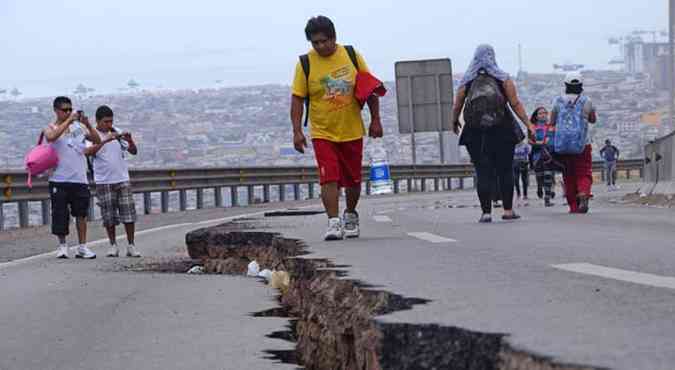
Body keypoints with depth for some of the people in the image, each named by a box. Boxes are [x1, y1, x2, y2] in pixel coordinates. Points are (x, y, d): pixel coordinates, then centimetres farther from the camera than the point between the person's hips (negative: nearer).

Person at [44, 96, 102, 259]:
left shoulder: (78, 127, 10)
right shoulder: (51, 128, 0)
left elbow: (97, 140, 5)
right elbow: (51, 137, -24)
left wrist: (87, 125, -9)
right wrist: (69, 121, -25)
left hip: (79, 178, 2)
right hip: (59, 179, -2)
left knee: (81, 213, 0)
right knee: (60, 214, -1)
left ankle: (82, 247, 4)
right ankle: (62, 245, 13)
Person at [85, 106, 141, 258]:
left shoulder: (117, 133, 9)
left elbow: (133, 152, 8)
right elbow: (88, 152, -23)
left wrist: (130, 141, -13)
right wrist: (106, 140, -31)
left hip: (123, 179, 3)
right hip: (104, 182, -3)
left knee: (129, 214, -2)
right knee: (109, 216, 0)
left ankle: (131, 246, 5)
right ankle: (113, 246, 11)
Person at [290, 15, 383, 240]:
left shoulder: (351, 55, -3)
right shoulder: (305, 64, -7)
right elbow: (297, 98, -5)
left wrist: (375, 119, 2)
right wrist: (297, 131, -12)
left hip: (352, 131, 2)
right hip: (323, 133, -2)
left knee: (353, 179, 12)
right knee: (329, 178, -15)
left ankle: (350, 216, 34)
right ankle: (334, 223, -14)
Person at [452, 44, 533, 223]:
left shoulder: (467, 81, 4)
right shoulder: (503, 79, 2)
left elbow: (457, 106, 7)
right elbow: (515, 104, -5)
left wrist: (454, 122, 26)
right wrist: (528, 124, -3)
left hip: (475, 133, 1)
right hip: (502, 132, 0)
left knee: (483, 173, 1)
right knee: (505, 171, 8)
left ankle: (486, 212, -4)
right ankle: (508, 210, 9)